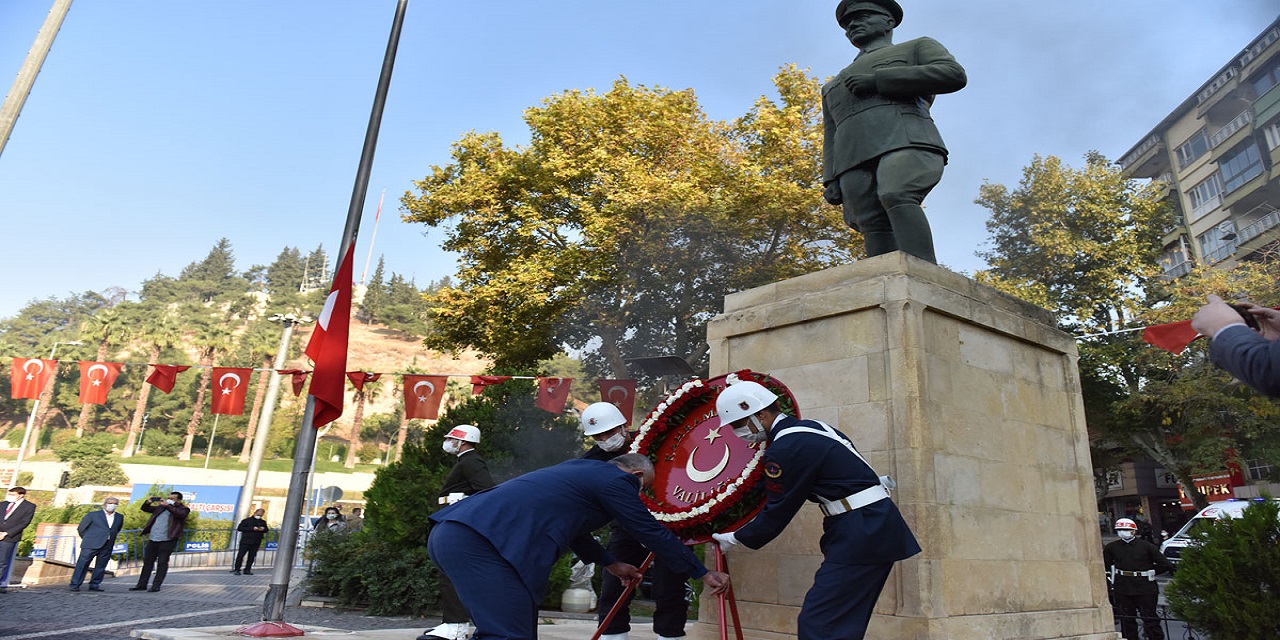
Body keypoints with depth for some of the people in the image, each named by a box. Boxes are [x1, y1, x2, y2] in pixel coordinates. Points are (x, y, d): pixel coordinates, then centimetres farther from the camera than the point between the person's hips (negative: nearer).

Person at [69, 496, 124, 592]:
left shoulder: (119, 517, 13)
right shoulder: (93, 515, 1)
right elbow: (81, 528, 8)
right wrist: (88, 539, 9)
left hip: (107, 547, 4)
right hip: (91, 545, -4)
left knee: (100, 566, 5)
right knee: (82, 565, -3)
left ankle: (94, 585, 14)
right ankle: (75, 585, 6)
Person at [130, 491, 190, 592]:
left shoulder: (184, 509, -2)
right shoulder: (160, 507, 16)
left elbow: (179, 514, -24)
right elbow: (145, 508, 22)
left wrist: (167, 505, -25)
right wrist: (149, 502, 2)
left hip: (167, 540, -6)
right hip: (153, 539, 6)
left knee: (162, 563, -3)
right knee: (147, 562, 13)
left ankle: (156, 586, 4)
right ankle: (142, 584, 24)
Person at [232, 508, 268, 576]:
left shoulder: (263, 522, 16)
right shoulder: (247, 520, 2)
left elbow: (266, 530, 21)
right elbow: (239, 528, -7)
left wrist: (263, 529, -5)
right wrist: (252, 528, -15)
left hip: (256, 543, 4)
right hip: (246, 541, -4)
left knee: (252, 556, 3)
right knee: (240, 555, -4)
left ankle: (247, 570, 10)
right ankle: (237, 569, 4)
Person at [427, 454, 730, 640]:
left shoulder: (581, 470, 28)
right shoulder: (615, 480, 2)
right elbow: (654, 534, 7)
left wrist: (611, 564, 49)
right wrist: (704, 574, 19)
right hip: (478, 542, -10)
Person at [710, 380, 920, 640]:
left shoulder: (784, 448, -16)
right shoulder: (809, 428, 13)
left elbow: (777, 513, -8)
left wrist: (736, 538, 6)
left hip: (860, 534, -10)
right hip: (876, 527, 10)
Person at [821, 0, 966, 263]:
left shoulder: (919, 47, 24)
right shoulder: (834, 86, 37)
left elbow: (954, 74, 2)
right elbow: (831, 140, 26)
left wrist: (877, 80, -2)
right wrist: (831, 181, 6)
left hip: (905, 143, -4)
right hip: (856, 162, 5)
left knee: (895, 197, -33)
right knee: (878, 238, -16)